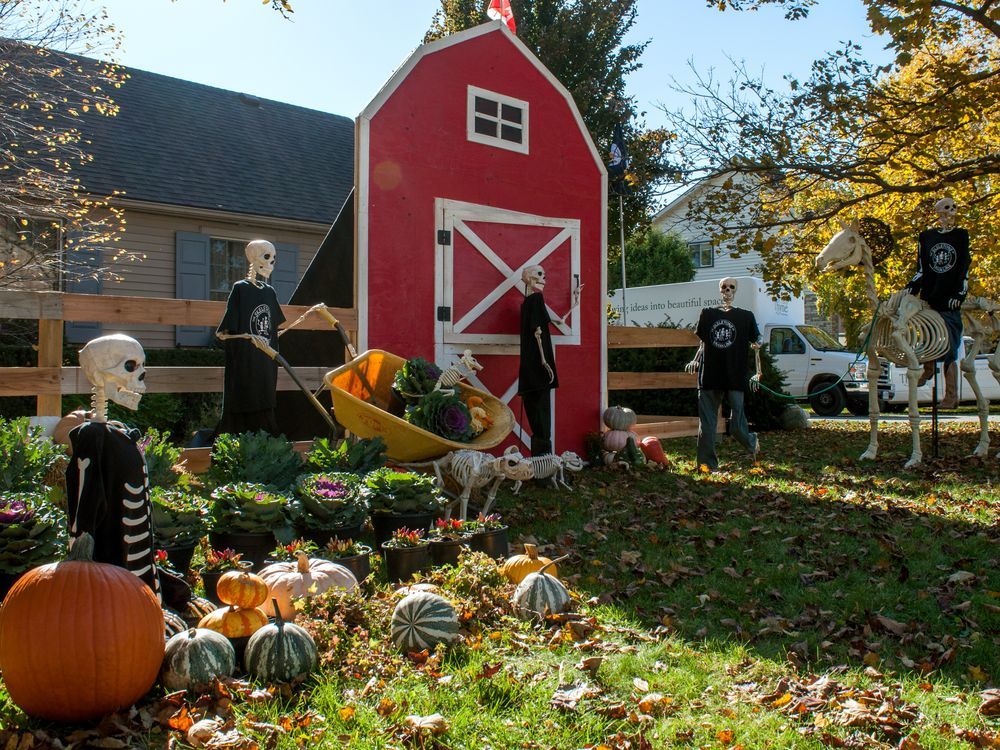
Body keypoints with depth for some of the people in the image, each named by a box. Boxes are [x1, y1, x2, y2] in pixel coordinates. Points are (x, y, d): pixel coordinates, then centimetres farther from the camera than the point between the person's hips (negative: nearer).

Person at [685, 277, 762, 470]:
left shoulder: (746, 316, 5)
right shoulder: (707, 314, 10)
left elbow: (756, 345, 9)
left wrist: (757, 373, 4)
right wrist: (695, 361, 3)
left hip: (735, 379, -2)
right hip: (709, 377, 2)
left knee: (737, 426, -3)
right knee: (706, 425, 1)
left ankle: (752, 442, 29)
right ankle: (708, 464, 10)